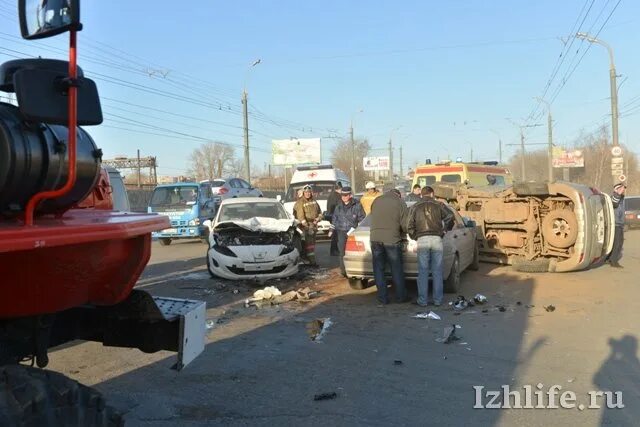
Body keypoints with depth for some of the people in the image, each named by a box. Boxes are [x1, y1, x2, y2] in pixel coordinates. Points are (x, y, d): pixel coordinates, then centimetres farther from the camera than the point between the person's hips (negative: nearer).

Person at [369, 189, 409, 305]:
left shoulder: (376, 201, 11)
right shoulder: (400, 203, 1)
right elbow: (405, 225, -3)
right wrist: (402, 234, 16)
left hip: (375, 239, 3)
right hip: (392, 240, -2)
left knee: (379, 269, 9)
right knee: (397, 270, 10)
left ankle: (382, 298, 10)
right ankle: (400, 297, 19)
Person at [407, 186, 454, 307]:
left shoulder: (415, 207, 12)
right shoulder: (438, 205, 11)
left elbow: (409, 226, 4)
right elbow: (450, 216, -4)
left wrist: (415, 237, 17)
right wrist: (445, 229, 10)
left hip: (422, 240, 0)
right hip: (437, 239, 0)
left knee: (423, 271, 3)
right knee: (437, 271, 6)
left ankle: (422, 300, 4)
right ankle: (437, 300, 10)